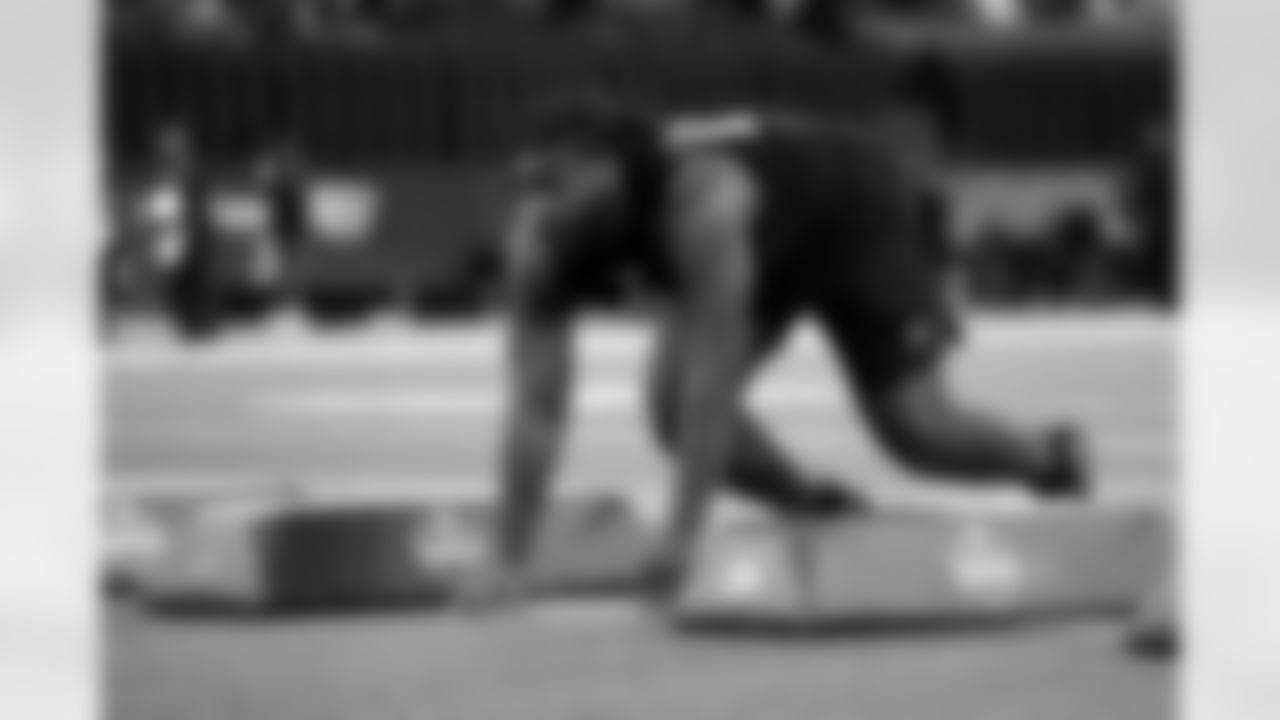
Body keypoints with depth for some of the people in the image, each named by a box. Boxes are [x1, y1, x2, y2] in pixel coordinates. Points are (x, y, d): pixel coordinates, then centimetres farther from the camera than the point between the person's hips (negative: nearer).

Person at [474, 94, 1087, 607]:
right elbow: (535, 409, -26)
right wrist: (509, 566, -30)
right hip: (769, 240, 5)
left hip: (860, 212, -5)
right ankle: (819, 512, 10)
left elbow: (714, 376, -46)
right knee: (676, 405, -16)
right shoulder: (538, 242, -28)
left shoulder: (700, 200, -46)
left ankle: (1049, 458, 26)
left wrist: (683, 535, -47)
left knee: (917, 433, -8)